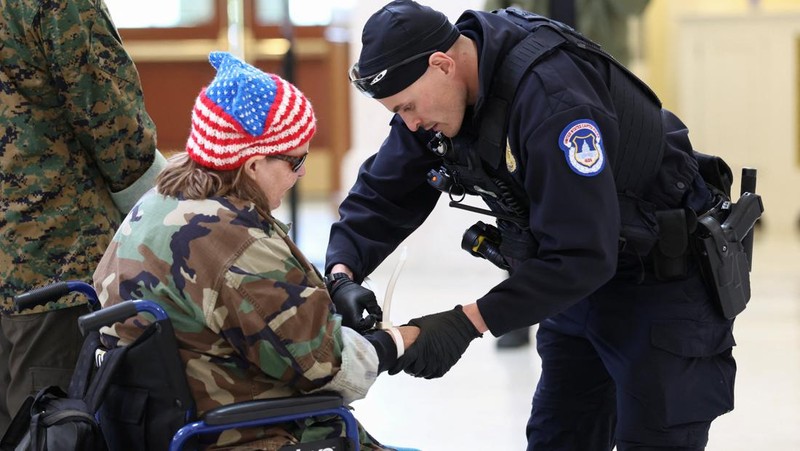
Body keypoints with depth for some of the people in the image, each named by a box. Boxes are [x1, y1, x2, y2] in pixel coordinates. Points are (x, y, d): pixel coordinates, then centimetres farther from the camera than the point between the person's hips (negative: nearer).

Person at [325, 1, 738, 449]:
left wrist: (466, 323, -37)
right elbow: (381, 197, 0)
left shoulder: (551, 91, -33)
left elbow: (582, 255, -36)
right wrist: (343, 273, -19)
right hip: (581, 282, 9)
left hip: (663, 281, -9)